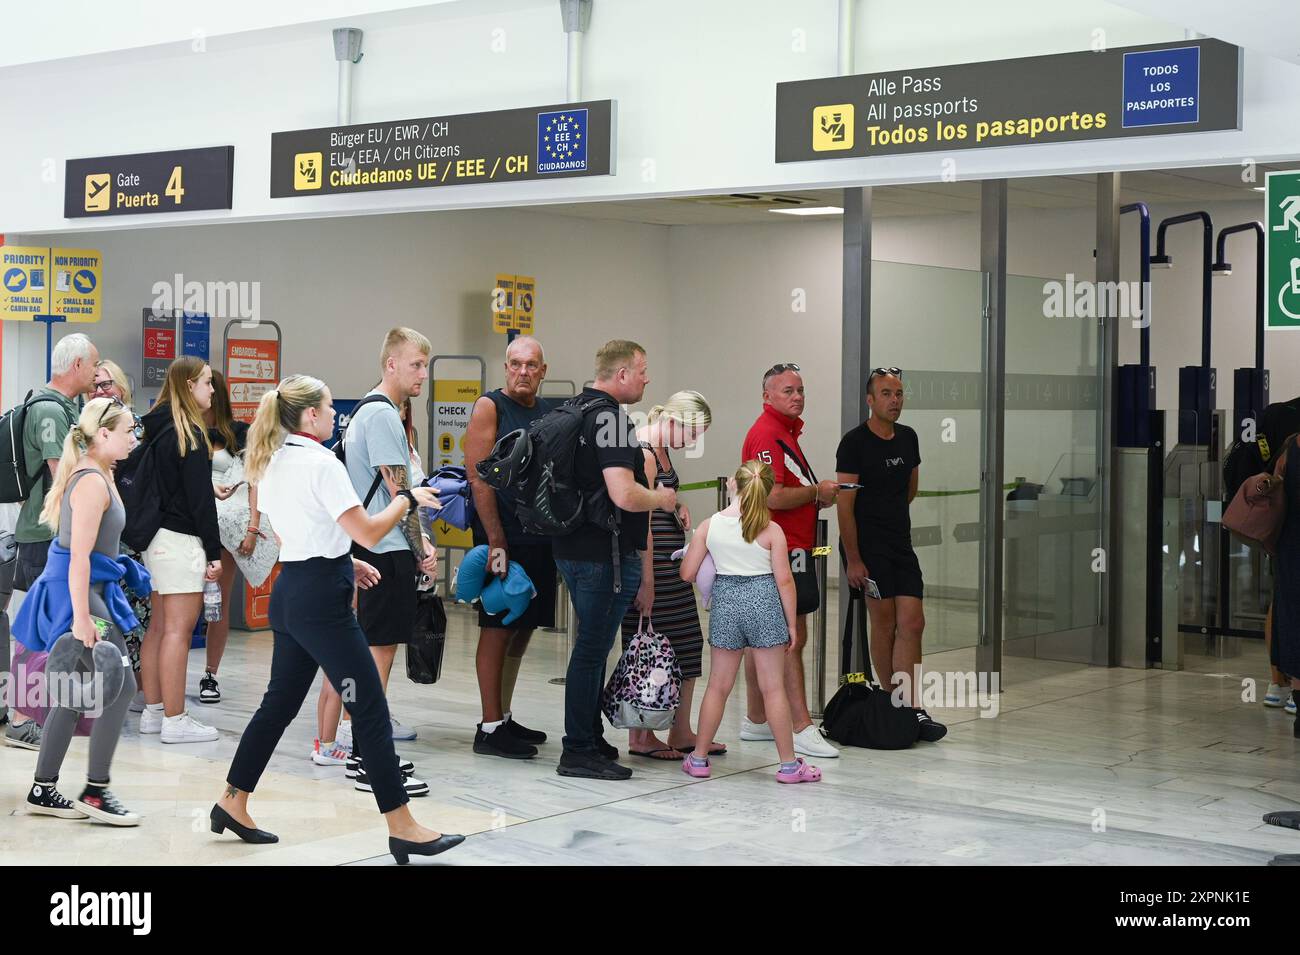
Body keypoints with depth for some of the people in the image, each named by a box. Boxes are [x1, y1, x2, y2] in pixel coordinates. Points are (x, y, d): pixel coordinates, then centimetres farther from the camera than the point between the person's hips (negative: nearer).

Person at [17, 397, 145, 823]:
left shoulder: (96, 475, 15)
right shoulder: (93, 483, -17)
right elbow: (79, 556, -22)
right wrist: (82, 619, -25)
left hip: (88, 589, 10)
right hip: (78, 592, -10)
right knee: (118, 687, -8)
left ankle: (43, 790, 18)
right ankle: (96, 791, -2)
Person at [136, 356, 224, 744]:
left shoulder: (156, 429, 11)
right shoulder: (190, 435, -14)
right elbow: (200, 498, -15)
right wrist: (214, 551, -12)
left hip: (155, 538, 9)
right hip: (181, 540, -9)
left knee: (159, 627, 13)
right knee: (178, 630, -6)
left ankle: (153, 711, 20)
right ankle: (175, 721, -3)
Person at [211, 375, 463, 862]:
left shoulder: (273, 464, 13)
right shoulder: (321, 464, -15)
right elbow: (368, 532, -18)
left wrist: (346, 562, 22)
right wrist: (407, 498, -4)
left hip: (290, 593, 10)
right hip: (321, 602, -9)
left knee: (279, 703, 18)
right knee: (372, 713, -6)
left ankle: (233, 803, 24)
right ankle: (402, 828, -3)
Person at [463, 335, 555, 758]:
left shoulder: (550, 412, 14)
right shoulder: (490, 407, -7)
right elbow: (478, 477, -13)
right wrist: (495, 541, -18)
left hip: (540, 536, 7)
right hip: (502, 538, -7)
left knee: (523, 628, 12)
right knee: (497, 628, -4)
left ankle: (504, 718, 23)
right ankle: (489, 728, 0)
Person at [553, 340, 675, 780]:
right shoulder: (611, 417, -18)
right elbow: (624, 494, -27)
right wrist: (661, 499, -8)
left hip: (571, 546, 10)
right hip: (604, 553, -10)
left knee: (593, 644, 19)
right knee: (593, 648, -3)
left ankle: (590, 738, 29)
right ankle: (579, 752, 2)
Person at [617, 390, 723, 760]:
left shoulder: (659, 448, 13)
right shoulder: (643, 454, -17)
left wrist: (676, 506, 7)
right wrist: (646, 582, -21)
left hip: (669, 559, 10)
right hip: (648, 559, -10)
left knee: (686, 641, 11)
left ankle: (681, 732, 18)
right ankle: (640, 736, 6)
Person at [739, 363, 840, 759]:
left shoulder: (785, 432, 19)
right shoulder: (766, 435, -15)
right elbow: (773, 497, -24)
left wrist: (817, 494, 8)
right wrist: (817, 492, -9)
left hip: (792, 546, 11)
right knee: (791, 638, -9)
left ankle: (756, 720, 21)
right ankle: (803, 729, -9)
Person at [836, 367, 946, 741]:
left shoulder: (908, 438, 10)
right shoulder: (855, 443, -10)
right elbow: (845, 505, -13)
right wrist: (853, 559, -17)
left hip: (901, 544, 6)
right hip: (867, 546, -6)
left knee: (911, 623, -3)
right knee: (884, 624, -1)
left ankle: (909, 710, -3)